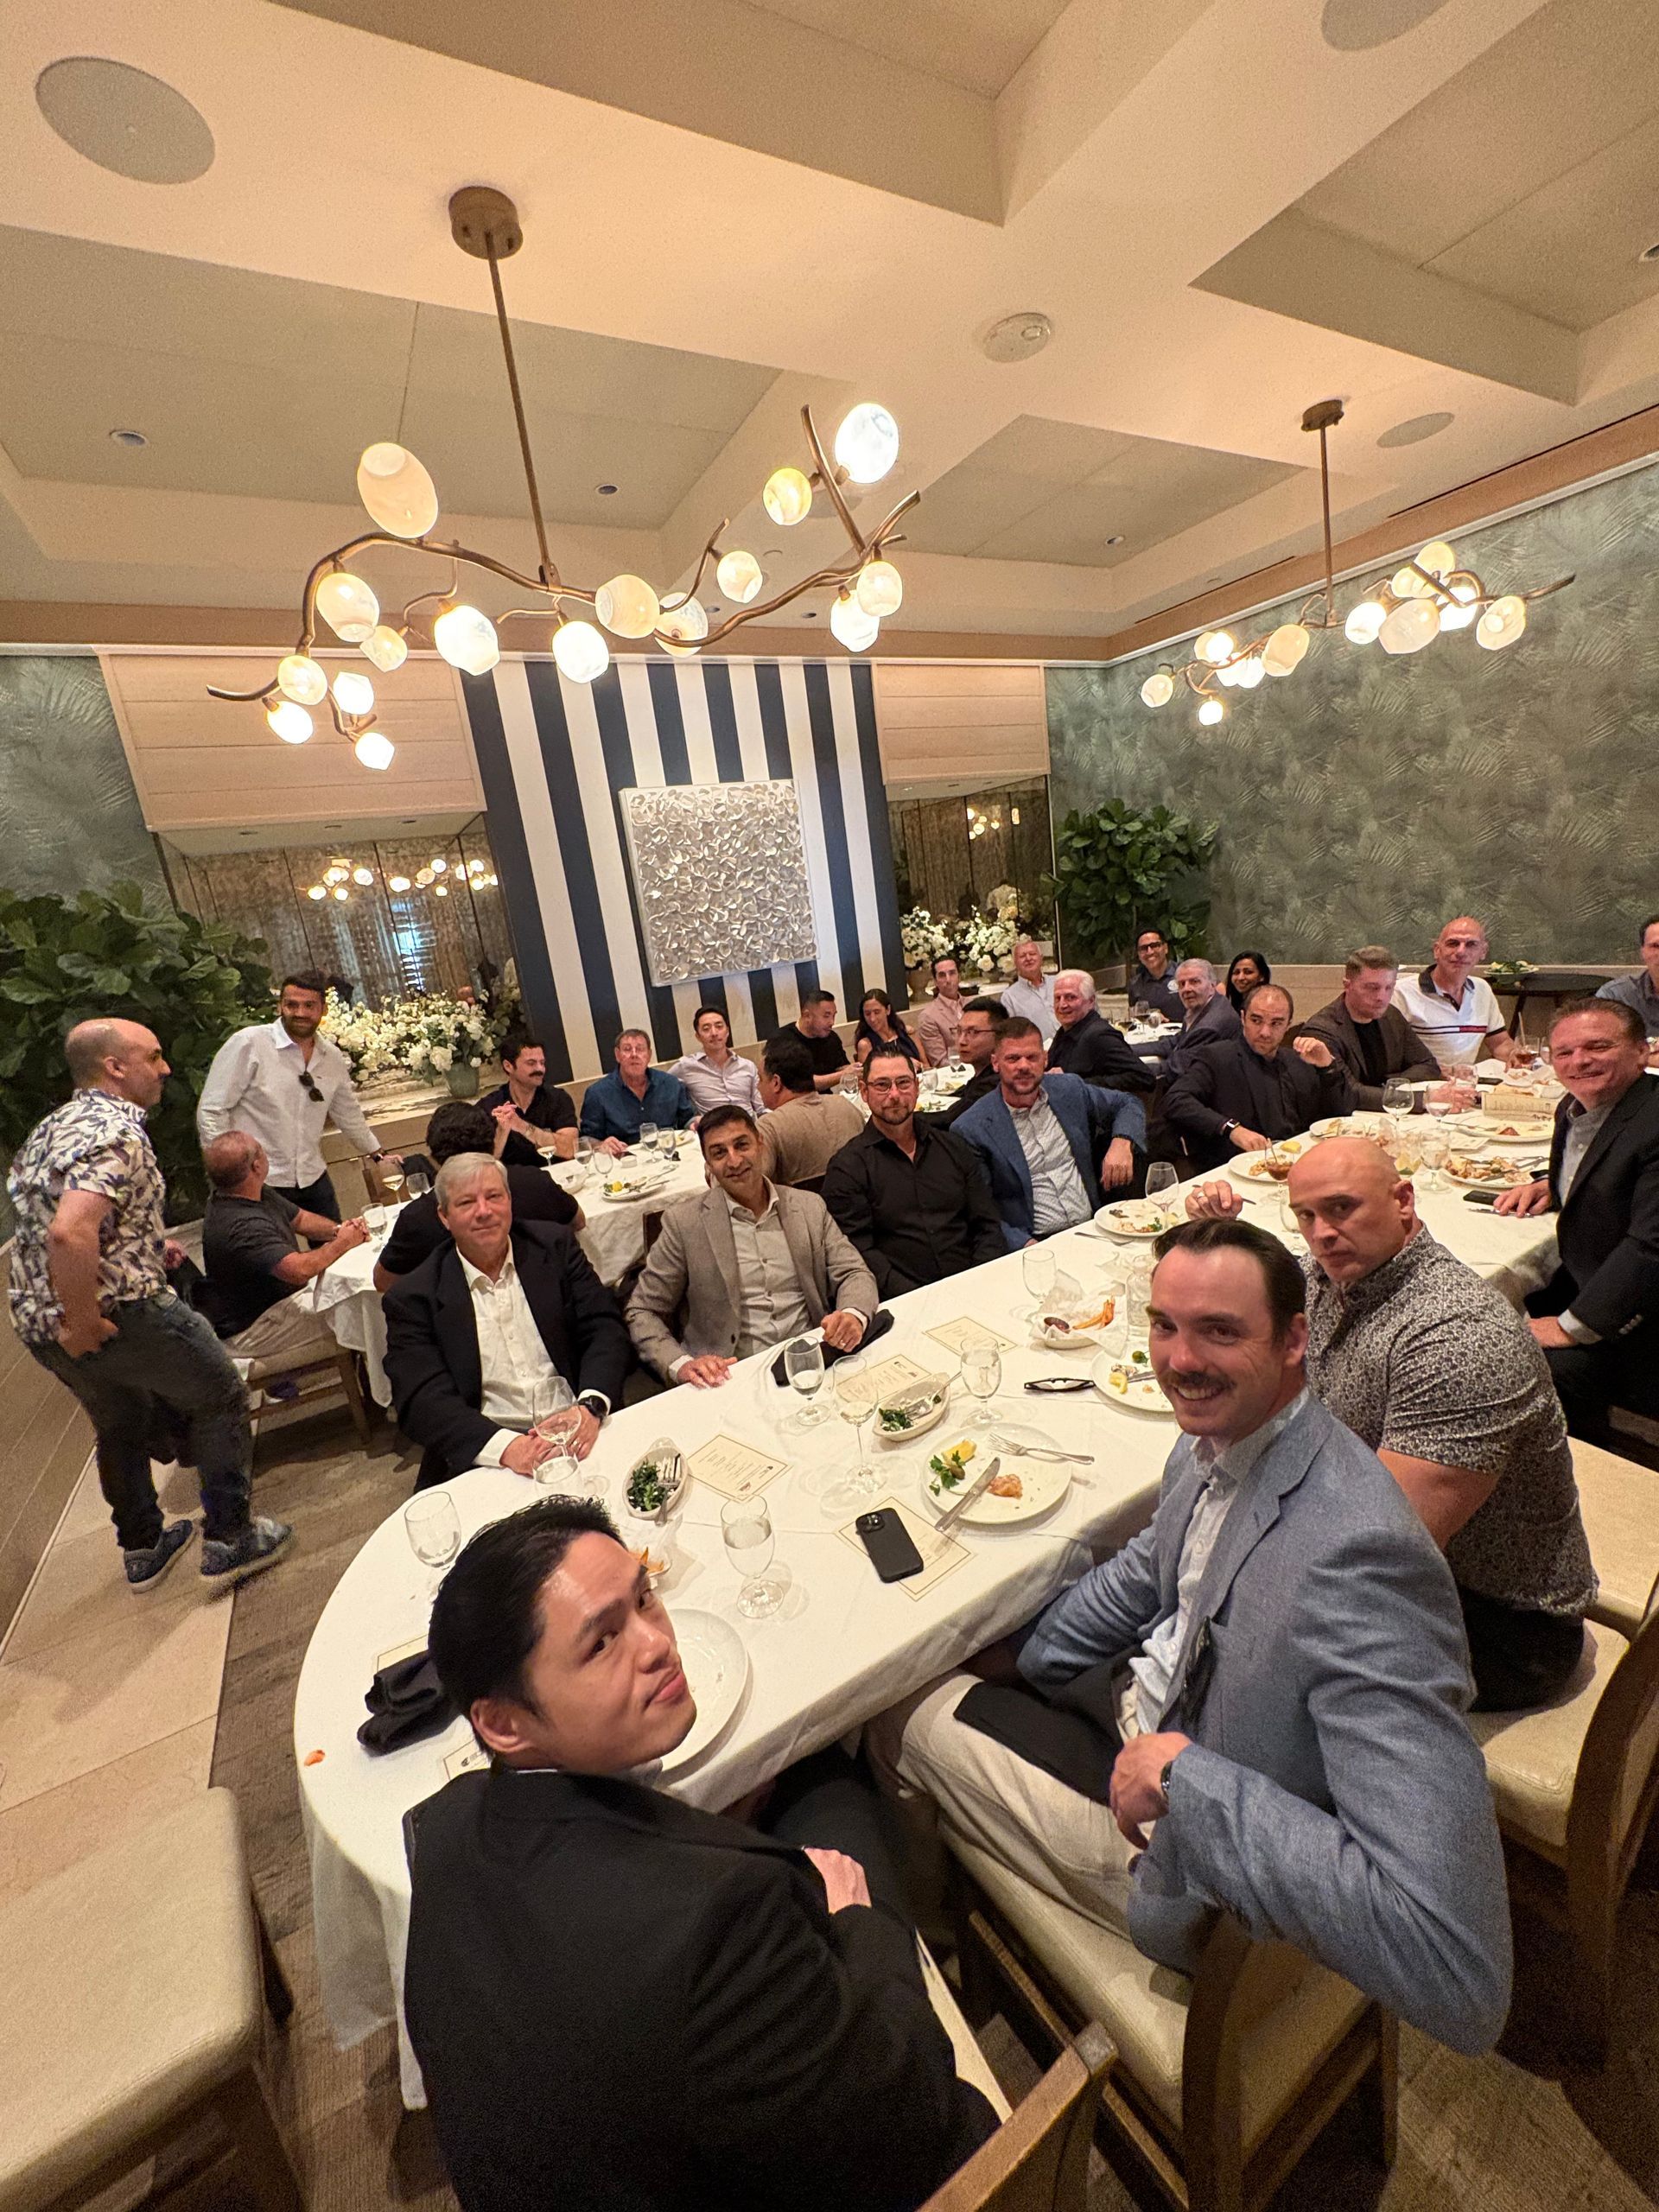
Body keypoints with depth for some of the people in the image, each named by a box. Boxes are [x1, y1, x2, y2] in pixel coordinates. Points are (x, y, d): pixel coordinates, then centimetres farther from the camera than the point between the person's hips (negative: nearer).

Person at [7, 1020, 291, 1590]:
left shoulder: (50, 1126, 12)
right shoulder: (116, 1132, -20)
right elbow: (69, 1233, -34)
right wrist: (82, 1323, -22)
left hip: (35, 1321, 9)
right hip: (116, 1313, -9)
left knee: (122, 1428, 25)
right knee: (218, 1396, 9)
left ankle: (142, 1549, 41)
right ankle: (228, 1541, 15)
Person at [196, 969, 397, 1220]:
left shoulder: (332, 1056, 5)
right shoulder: (247, 1044, -11)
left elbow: (348, 1113, 19)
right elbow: (210, 1112, -9)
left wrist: (377, 1153, 25)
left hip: (313, 1179, 5)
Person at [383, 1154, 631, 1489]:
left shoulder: (555, 1247, 6)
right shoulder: (414, 1297, 1)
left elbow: (605, 1329, 1)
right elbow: (422, 1400, -6)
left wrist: (591, 1407, -18)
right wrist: (506, 1446, -22)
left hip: (579, 1435, 1)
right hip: (482, 1459, 0)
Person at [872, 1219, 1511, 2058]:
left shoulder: (1359, 1557, -39)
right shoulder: (1214, 1439, -11)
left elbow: (1457, 1971, -40)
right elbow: (1154, 1565, 9)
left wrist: (1184, 1777, -35)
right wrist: (1016, 1667, 8)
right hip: (1149, 1718, 7)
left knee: (905, 1715, 3)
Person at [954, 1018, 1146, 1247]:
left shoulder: (1070, 1089, 8)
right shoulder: (971, 1129, -7)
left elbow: (1128, 1104, 23)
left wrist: (1122, 1143, 1)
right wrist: (1025, 1245, -20)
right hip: (1036, 1245, -4)